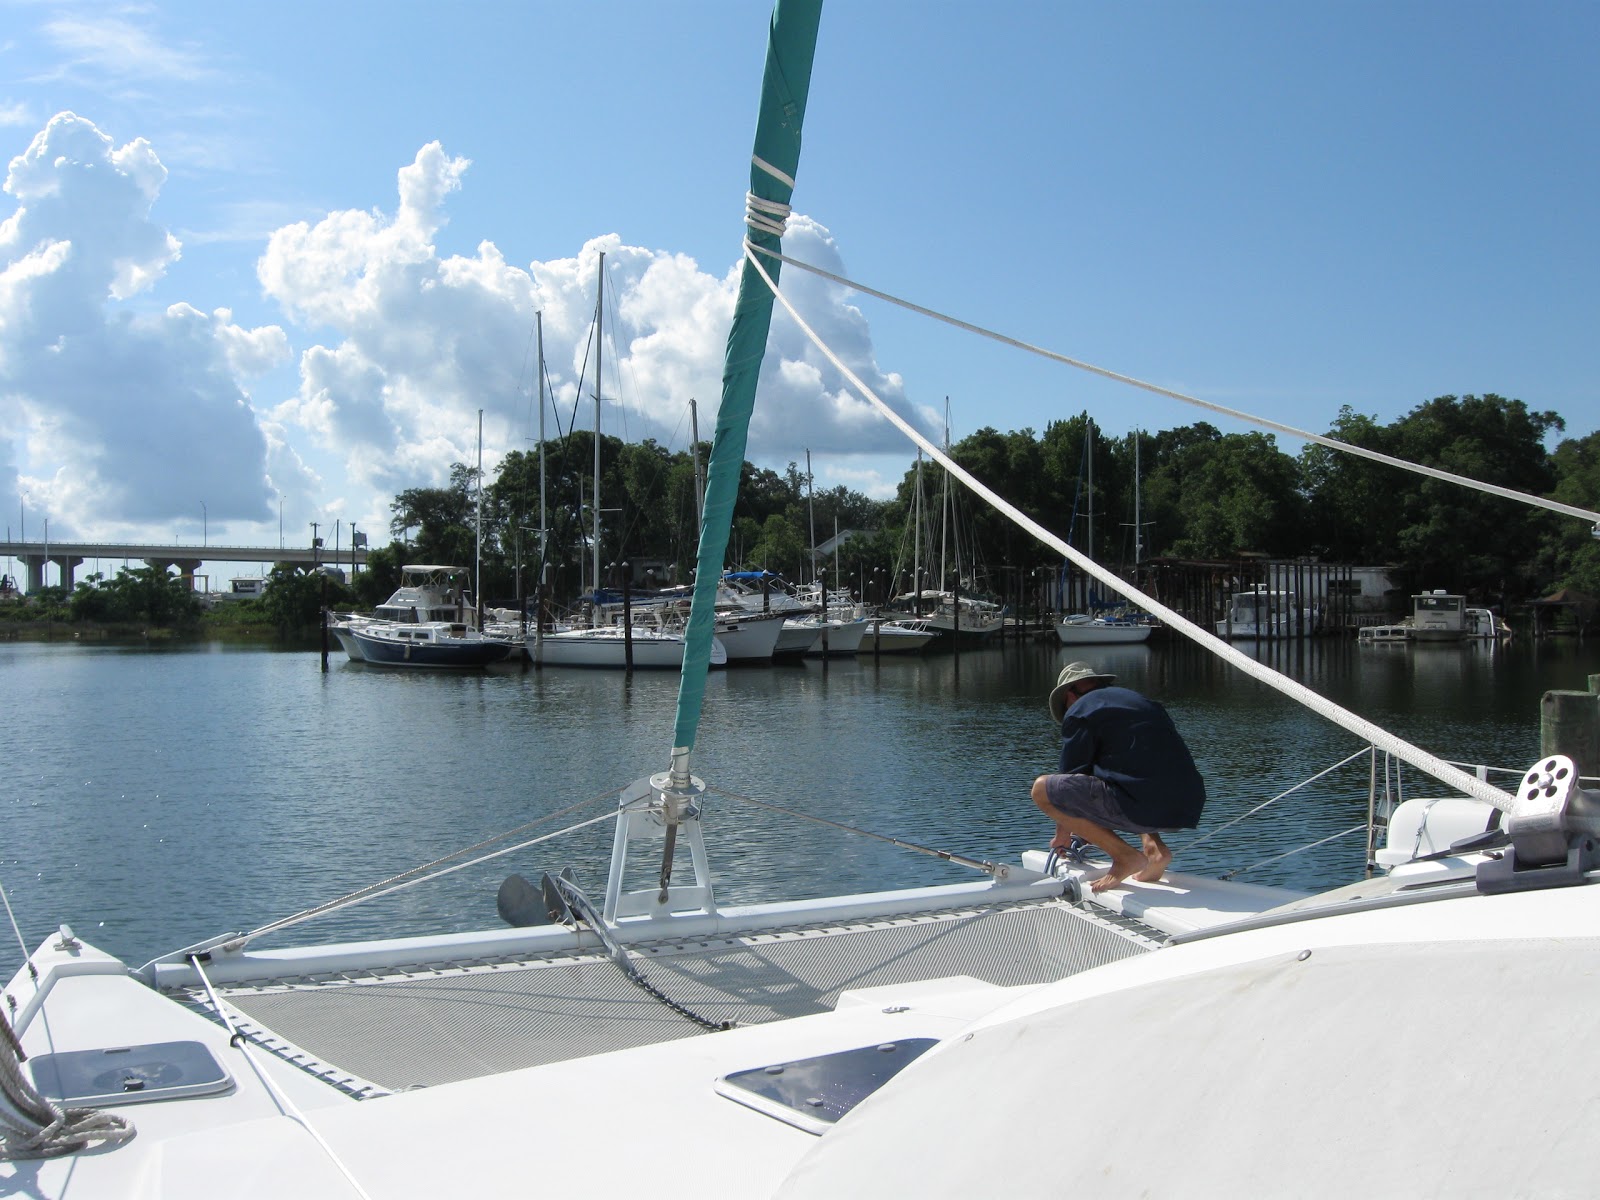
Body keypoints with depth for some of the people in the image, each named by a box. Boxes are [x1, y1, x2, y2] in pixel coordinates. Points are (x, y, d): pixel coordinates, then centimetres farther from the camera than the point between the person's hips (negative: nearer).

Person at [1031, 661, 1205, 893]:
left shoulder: (1080, 711, 5)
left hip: (1145, 807, -8)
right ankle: (1154, 848, 12)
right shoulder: (1139, 698, 29)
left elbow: (1071, 775, 10)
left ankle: (1124, 856, -4)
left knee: (1042, 789, -1)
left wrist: (1062, 835, 28)